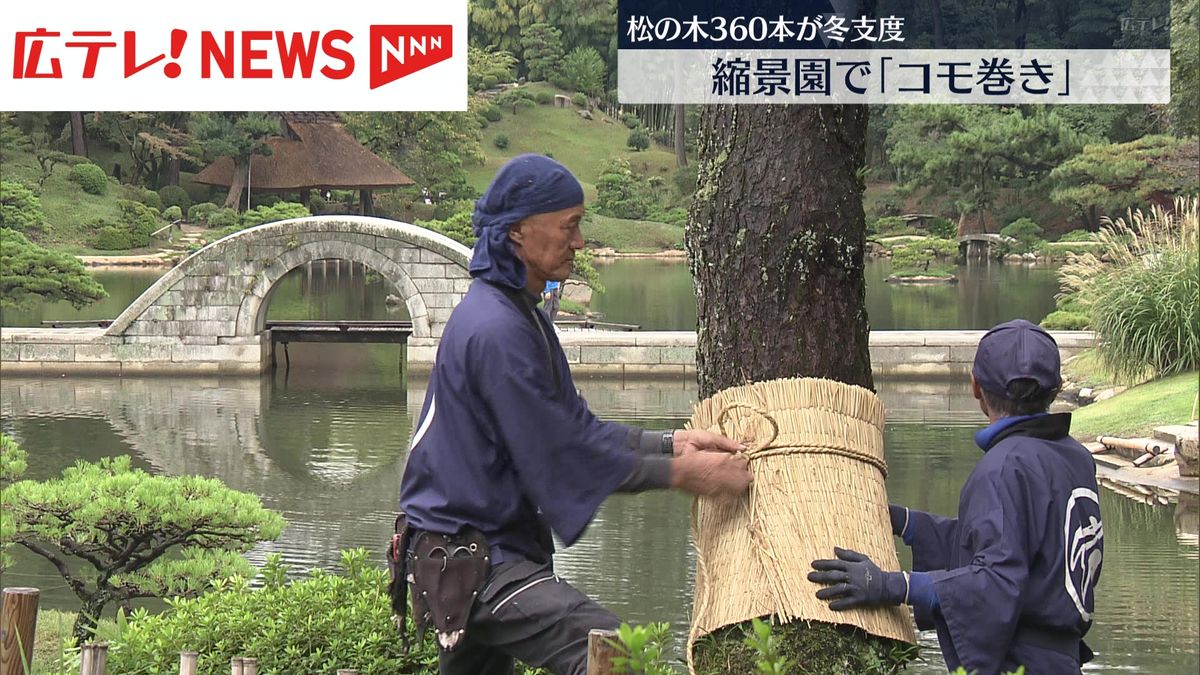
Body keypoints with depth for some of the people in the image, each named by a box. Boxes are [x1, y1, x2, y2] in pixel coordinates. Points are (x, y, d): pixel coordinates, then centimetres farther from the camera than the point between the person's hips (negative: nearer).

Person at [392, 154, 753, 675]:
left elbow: (576, 427, 15)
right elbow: (560, 456, -17)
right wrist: (678, 473, -12)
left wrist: (671, 443, 4)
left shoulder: (518, 315, 15)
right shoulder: (496, 330, -19)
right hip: (474, 564, -11)